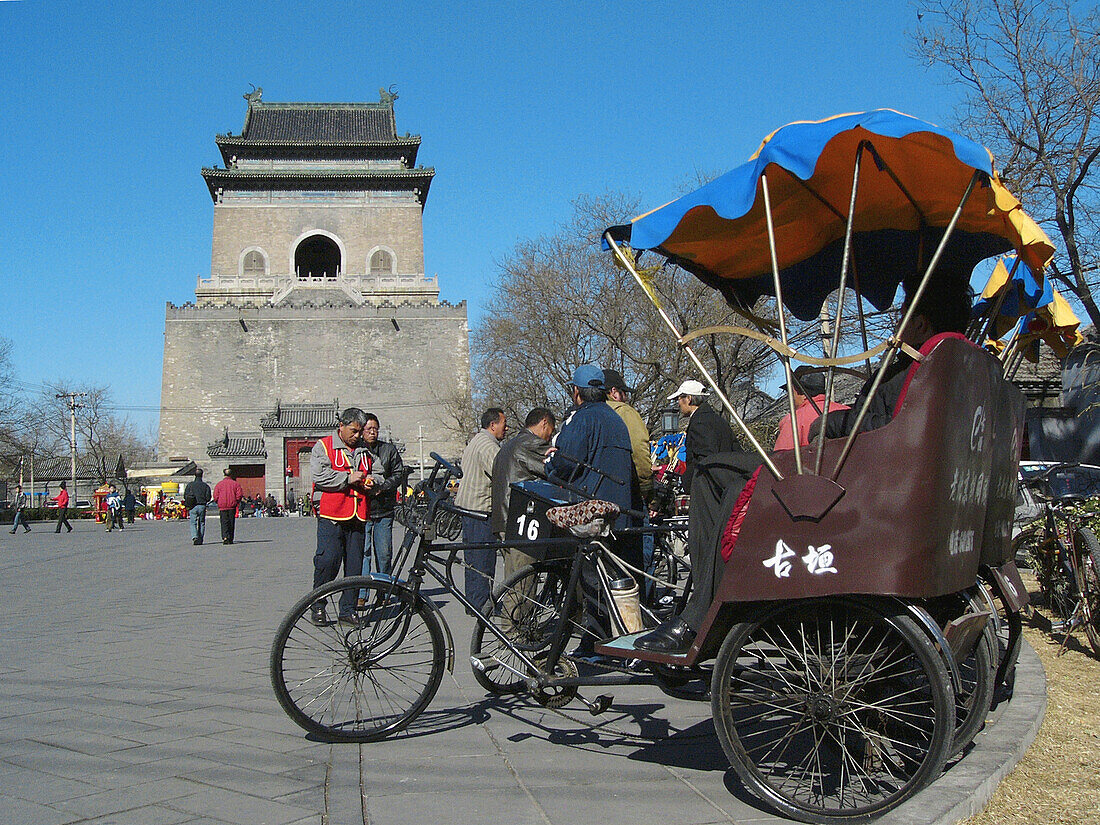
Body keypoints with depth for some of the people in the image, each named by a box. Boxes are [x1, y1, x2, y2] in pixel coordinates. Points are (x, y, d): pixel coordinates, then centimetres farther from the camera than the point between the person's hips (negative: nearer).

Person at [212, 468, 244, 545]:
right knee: (231, 523, 9)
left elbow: (216, 496, -2)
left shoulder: (219, 484, 3)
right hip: (232, 507, 1)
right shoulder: (235, 484, 2)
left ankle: (225, 537, -21)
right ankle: (230, 539, 12)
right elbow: (239, 495, -4)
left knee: (224, 523, -2)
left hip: (222, 507, -1)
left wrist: (219, 503, 13)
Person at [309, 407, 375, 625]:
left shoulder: (364, 450, 20)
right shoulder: (323, 447, 3)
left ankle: (347, 611, 12)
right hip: (331, 516, -5)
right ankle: (318, 606, 6)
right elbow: (319, 476, -10)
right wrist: (348, 478, -12)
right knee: (328, 560, -13)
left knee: (355, 564, 3)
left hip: (357, 517, 5)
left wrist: (368, 483, 11)